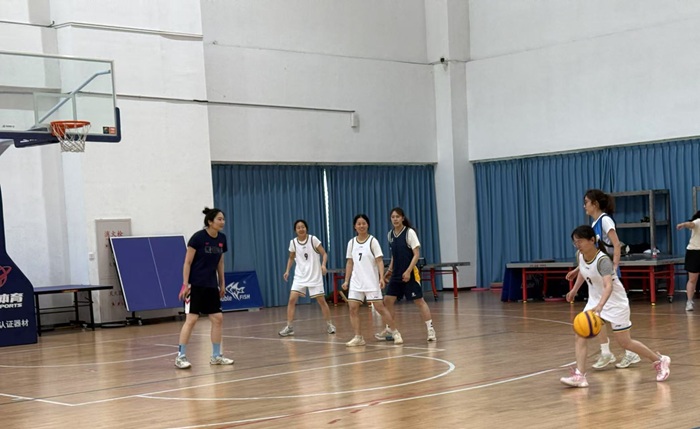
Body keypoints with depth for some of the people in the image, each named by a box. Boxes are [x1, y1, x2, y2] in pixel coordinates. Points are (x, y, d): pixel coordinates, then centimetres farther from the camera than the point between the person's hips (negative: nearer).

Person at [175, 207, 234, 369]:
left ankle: (216, 356, 13)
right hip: (195, 285, -7)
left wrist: (222, 283, 15)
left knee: (217, 318, 3)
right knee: (191, 319, -10)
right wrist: (185, 284, -16)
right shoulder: (198, 237, -14)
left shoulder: (221, 238, 4)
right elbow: (187, 262, -12)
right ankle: (180, 356, -3)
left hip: (211, 286, 7)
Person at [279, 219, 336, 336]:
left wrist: (323, 265, -23)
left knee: (321, 300, 1)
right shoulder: (293, 242, 0)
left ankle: (329, 325, 18)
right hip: (300, 276, 2)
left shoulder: (313, 239, -9)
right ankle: (289, 327, -4)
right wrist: (287, 271, 3)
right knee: (292, 299, -10)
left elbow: (324, 254, -5)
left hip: (315, 275, -2)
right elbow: (291, 258, 16)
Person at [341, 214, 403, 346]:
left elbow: (379, 261, -8)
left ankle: (395, 332, 8)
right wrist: (346, 280, 8)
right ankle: (358, 337, 2)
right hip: (356, 281, 4)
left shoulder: (372, 241, -4)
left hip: (371, 281, -4)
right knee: (353, 308, -5)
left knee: (379, 307, -5)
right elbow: (350, 263, 14)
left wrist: (382, 278, -19)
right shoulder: (351, 242, 8)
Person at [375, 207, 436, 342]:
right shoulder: (391, 234, 8)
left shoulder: (409, 232, -10)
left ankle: (430, 330, -1)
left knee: (419, 300, -5)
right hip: (396, 274, 6)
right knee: (388, 300, 4)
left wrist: (408, 271, -20)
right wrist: (390, 269, 11)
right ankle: (389, 330, 16)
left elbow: (416, 254, -13)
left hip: (410, 274, -6)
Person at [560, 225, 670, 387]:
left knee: (625, 342, 4)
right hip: (595, 301, 7)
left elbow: (608, 286, -44)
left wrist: (599, 306, -59)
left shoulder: (602, 260, -30)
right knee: (581, 335, -10)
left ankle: (660, 360, 24)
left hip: (615, 302, -7)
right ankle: (580, 376, -11)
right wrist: (574, 290, 23)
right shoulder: (580, 255, -8)